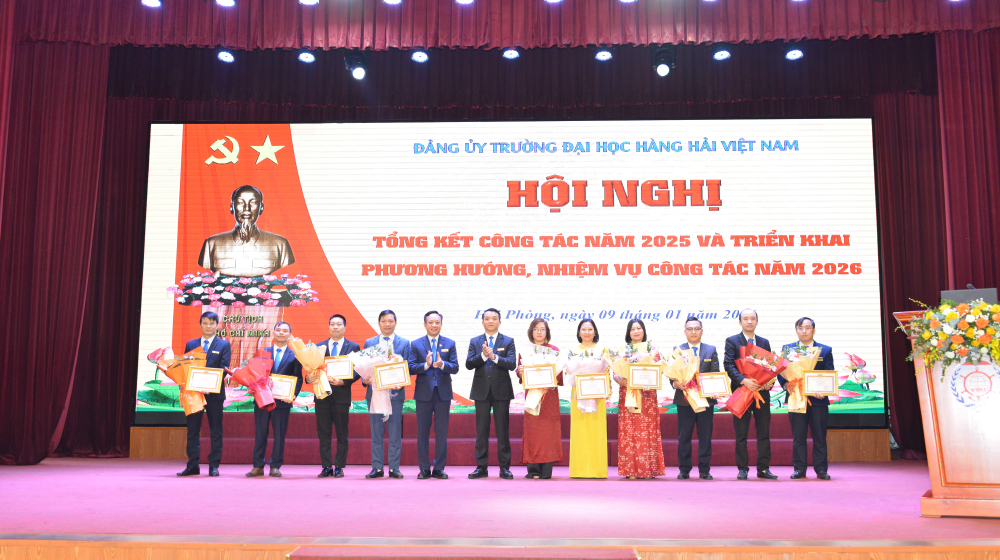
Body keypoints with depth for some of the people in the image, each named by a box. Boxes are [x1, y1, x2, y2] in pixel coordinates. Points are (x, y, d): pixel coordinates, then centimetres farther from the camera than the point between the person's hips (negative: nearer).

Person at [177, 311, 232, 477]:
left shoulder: (224, 345, 3)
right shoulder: (190, 344, 12)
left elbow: (224, 368, -6)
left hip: (215, 393, -2)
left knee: (215, 431, 2)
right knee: (192, 429, 5)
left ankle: (214, 465, 8)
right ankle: (193, 465, 11)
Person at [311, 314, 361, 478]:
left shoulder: (353, 347, 4)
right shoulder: (319, 347, 11)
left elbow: (357, 371, -1)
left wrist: (343, 381, -16)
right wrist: (309, 377, -14)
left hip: (342, 395, -2)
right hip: (322, 395, 2)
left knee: (342, 434, 3)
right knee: (323, 433, 4)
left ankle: (339, 467, 11)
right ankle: (327, 467, 12)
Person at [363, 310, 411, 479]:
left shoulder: (404, 343, 6)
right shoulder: (369, 343, 11)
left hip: (395, 392, -1)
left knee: (395, 432, 2)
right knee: (376, 432, 5)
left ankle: (394, 468, 8)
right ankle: (377, 467, 11)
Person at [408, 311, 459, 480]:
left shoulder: (449, 343, 7)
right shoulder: (416, 344, 5)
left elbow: (455, 367, -1)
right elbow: (411, 368, -3)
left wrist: (442, 364, -19)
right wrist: (426, 365, -19)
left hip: (443, 393, 0)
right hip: (424, 393, 0)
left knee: (442, 432, 3)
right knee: (422, 432, 4)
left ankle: (439, 469, 11)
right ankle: (424, 469, 12)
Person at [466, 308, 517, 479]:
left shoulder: (508, 341, 5)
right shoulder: (475, 341, 10)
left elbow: (512, 364, -8)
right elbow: (468, 364, -2)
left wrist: (494, 357, -21)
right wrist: (483, 355, -17)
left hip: (501, 390, -1)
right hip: (481, 391, 1)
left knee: (503, 430, 2)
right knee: (481, 430, 5)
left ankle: (505, 467, 8)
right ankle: (481, 467, 11)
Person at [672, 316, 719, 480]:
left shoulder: (711, 350, 10)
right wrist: (675, 383, -19)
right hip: (684, 399, -1)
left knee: (705, 436, 4)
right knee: (683, 437, 3)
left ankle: (704, 470, 13)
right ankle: (684, 470, 11)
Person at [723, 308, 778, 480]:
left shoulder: (764, 342, 14)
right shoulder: (732, 341, 1)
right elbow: (729, 365, -8)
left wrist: (770, 381, -9)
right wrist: (744, 380, -22)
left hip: (762, 392, 3)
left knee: (764, 432, 4)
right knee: (741, 433, 2)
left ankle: (763, 468, 11)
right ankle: (742, 469, 9)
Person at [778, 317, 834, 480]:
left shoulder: (825, 350, 8)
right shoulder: (787, 348, 9)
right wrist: (785, 384, -16)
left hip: (818, 400, 0)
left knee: (820, 437, 4)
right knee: (798, 437, 4)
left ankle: (821, 470, 11)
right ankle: (799, 469, 10)